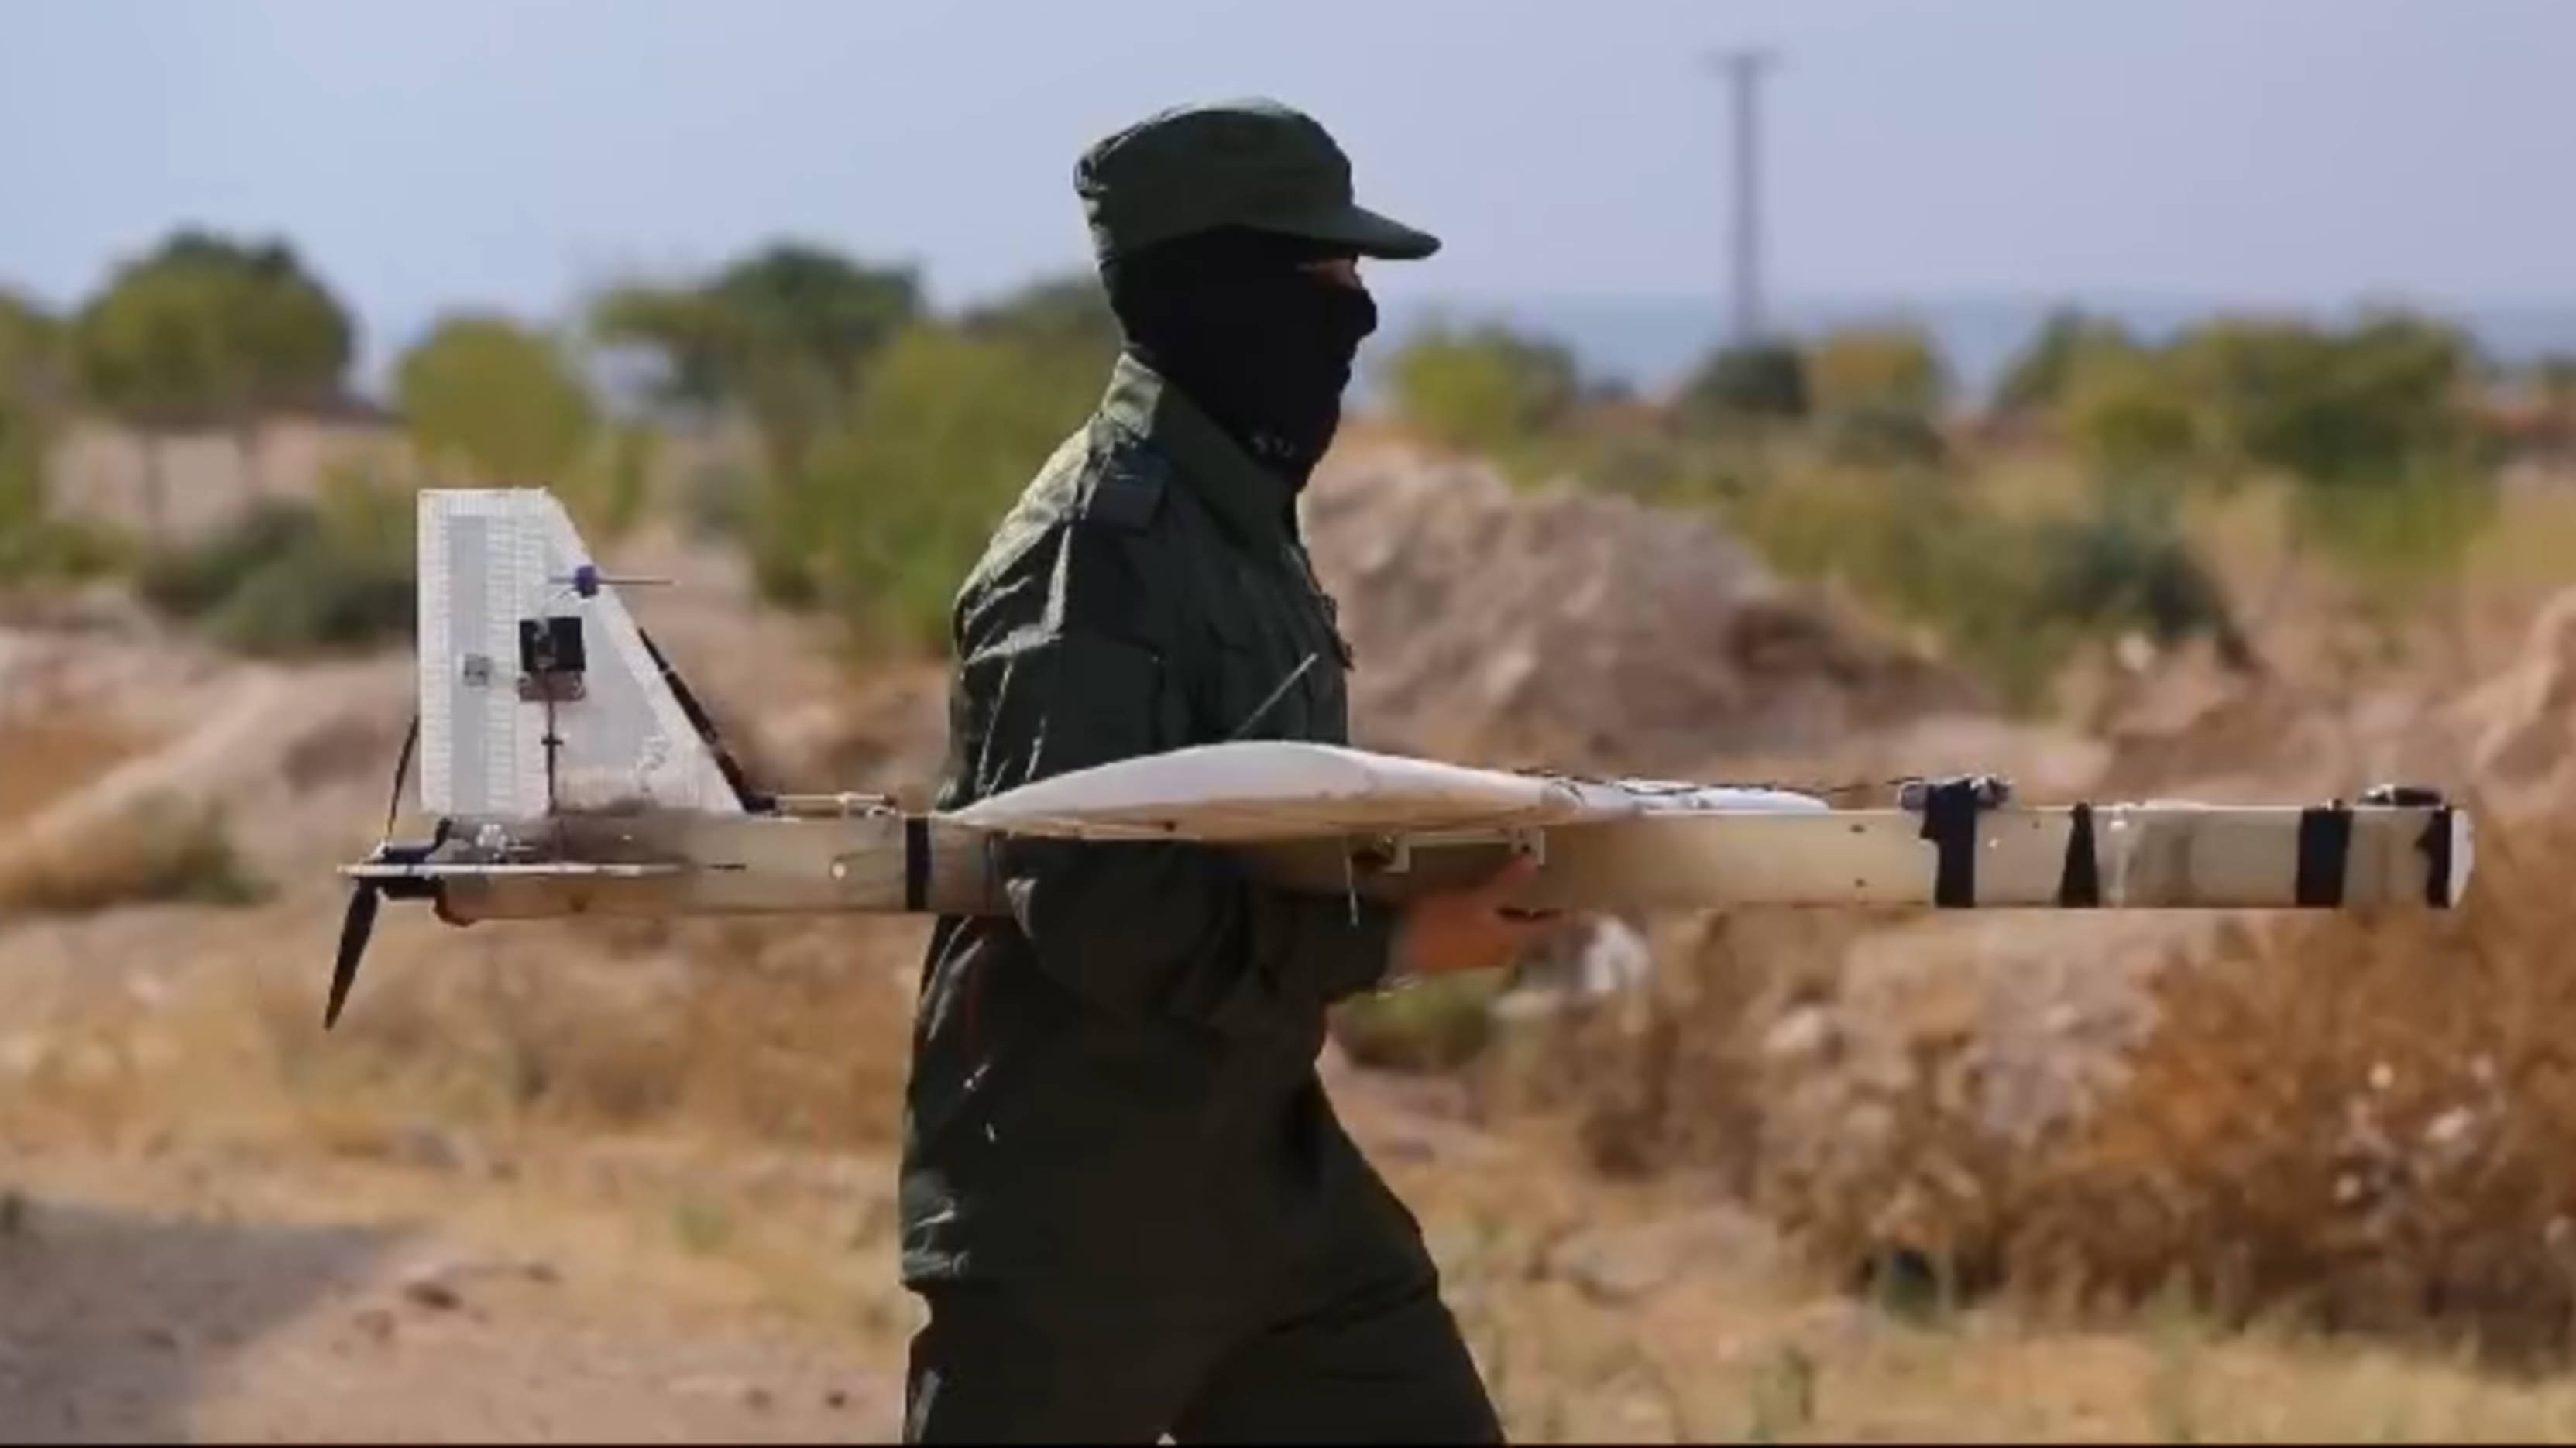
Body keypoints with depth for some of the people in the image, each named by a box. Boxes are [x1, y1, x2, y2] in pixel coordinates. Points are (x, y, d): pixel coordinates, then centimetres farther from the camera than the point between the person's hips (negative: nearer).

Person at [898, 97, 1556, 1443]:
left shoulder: (1239, 522, 10)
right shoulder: (1098, 547, -19)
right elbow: (1099, 907, -25)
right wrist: (1389, 939, -23)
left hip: (1261, 1168, 9)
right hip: (1071, 1200, -9)